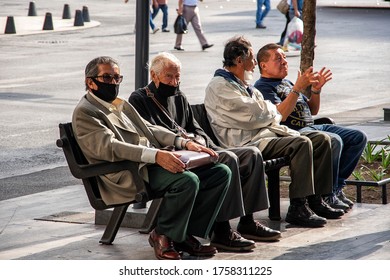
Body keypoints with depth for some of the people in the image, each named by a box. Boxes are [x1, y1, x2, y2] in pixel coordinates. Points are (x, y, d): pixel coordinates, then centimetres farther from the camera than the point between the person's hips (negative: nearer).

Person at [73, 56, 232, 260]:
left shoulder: (121, 105, 25)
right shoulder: (84, 112, -3)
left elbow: (149, 129, 25)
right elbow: (110, 147, -17)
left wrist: (185, 143, 7)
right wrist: (155, 155, -29)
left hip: (152, 163, 9)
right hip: (128, 175, -9)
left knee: (221, 172, -4)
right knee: (187, 179, -32)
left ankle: (185, 234, -2)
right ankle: (163, 236, -11)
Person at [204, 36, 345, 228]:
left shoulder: (244, 86, 24)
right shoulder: (220, 86, -9)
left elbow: (270, 116, 19)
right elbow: (256, 114, -15)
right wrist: (272, 112, 5)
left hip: (265, 132, 10)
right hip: (246, 142, -10)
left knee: (321, 139, 1)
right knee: (302, 144, -28)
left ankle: (316, 200, 3)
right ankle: (297, 208, -27)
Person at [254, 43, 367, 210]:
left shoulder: (287, 83, 26)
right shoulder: (262, 87, -3)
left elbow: (312, 111, 25)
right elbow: (280, 115, -20)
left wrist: (316, 90, 8)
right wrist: (297, 88, -23)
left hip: (311, 127, 10)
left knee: (358, 138, 0)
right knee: (334, 140, -32)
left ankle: (336, 186, -1)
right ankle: (327, 196, -22)